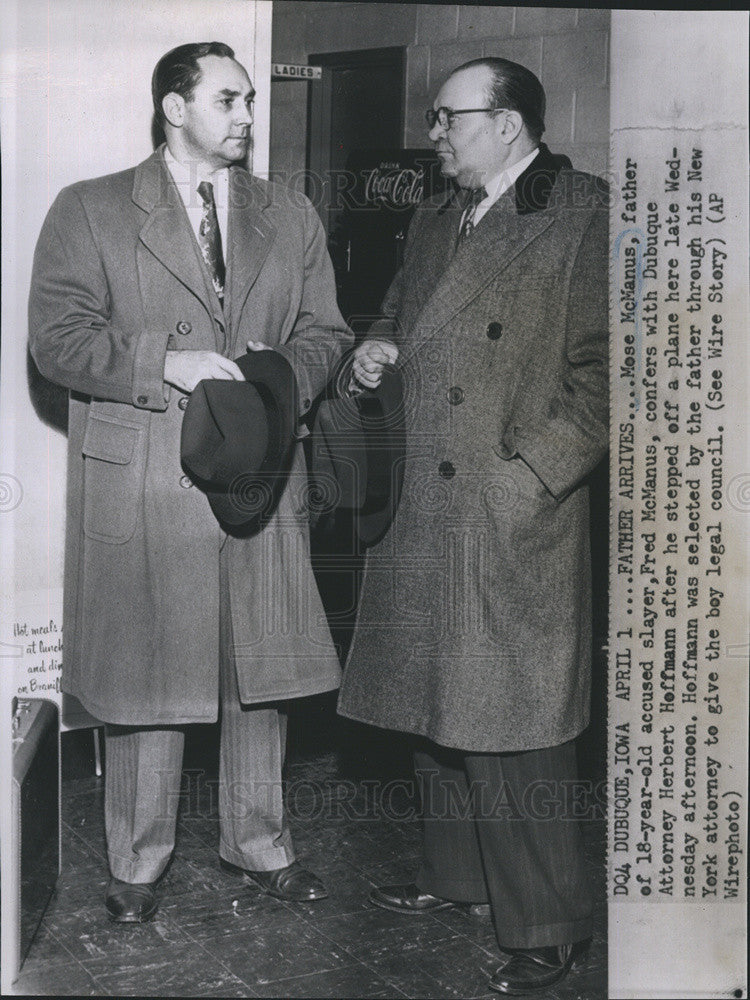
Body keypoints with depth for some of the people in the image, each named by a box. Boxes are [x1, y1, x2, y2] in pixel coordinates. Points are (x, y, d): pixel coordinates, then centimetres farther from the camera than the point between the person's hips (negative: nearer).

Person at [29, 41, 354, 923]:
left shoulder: (291, 219, 14)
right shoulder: (89, 212, 3)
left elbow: (324, 334, 12)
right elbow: (55, 338, -5)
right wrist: (165, 361, -18)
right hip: (138, 488, -3)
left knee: (261, 671, 11)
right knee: (142, 676, 5)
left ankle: (257, 842, 31)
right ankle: (136, 863, 25)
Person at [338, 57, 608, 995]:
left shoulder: (583, 213, -7)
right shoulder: (434, 220, 17)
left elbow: (601, 372, -12)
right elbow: (399, 314, 30)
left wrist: (528, 474, -17)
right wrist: (376, 347, 7)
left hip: (515, 521, -7)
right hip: (421, 514, 8)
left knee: (510, 724, -2)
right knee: (437, 707, 16)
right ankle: (454, 872, 35)